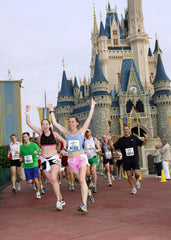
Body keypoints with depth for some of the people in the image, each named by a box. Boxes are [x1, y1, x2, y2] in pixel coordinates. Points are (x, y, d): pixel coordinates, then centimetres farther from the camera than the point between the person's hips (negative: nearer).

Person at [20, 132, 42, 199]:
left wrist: (37, 153, -21)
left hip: (34, 165, -2)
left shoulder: (34, 145, -4)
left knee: (36, 180, -8)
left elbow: (40, 153, 1)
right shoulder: (21, 146, 4)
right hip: (26, 166, 2)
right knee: (29, 182, -2)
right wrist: (21, 159, -5)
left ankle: (38, 193, 13)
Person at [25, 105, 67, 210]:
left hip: (54, 158, -3)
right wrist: (28, 111, -4)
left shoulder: (54, 134, 0)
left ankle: (58, 201, -12)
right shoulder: (40, 133, 4)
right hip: (44, 160, 3)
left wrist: (64, 149, -1)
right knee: (52, 181, 5)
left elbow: (64, 141, 15)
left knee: (54, 179, -18)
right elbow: (29, 123, 1)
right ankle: (61, 199, 19)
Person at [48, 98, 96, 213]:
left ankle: (84, 204, -23)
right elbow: (55, 123, 9)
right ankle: (88, 193, 42)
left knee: (82, 180, -17)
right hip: (71, 160, 3)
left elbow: (89, 119, 1)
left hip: (81, 157, -3)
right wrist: (52, 111, 13)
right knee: (81, 180, 14)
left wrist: (92, 106, 2)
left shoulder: (81, 131, 3)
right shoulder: (67, 132, 8)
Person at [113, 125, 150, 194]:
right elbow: (113, 147, 4)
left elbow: (143, 143, 12)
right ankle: (133, 188, 20)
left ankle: (137, 180, 24)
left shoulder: (134, 137, 5)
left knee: (137, 174, -11)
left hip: (134, 160, -1)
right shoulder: (121, 140, 4)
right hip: (126, 160, 1)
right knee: (129, 175, 3)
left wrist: (146, 138, -6)